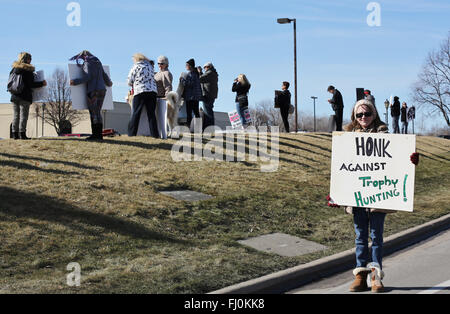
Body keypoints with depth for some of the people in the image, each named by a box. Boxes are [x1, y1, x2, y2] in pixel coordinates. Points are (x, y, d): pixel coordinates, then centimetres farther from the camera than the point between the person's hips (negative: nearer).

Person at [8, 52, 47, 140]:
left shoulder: (13, 69, 11)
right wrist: (42, 83, 0)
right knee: (23, 114, -4)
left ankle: (15, 133, 6)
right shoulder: (28, 70, -8)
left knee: (16, 114, 8)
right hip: (25, 96, -6)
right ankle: (22, 133, -8)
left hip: (14, 96, 6)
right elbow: (31, 84, -10)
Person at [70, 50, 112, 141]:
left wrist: (75, 82, -14)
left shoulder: (88, 63, -3)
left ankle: (96, 134, -13)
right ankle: (99, 134, 6)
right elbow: (105, 76, 24)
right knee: (97, 113, 9)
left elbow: (88, 77, -14)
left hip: (93, 91, -8)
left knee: (94, 113, -9)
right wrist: (109, 83, 41)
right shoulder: (98, 63, 19)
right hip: (102, 90, 8)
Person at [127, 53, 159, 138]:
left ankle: (131, 134, 1)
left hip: (140, 91, -3)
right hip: (152, 91, 4)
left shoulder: (136, 66, 1)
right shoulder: (151, 66, 13)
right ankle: (154, 134, 2)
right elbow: (152, 78, 15)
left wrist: (134, 84, 22)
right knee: (151, 114, 6)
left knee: (136, 114, 2)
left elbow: (129, 81, 3)